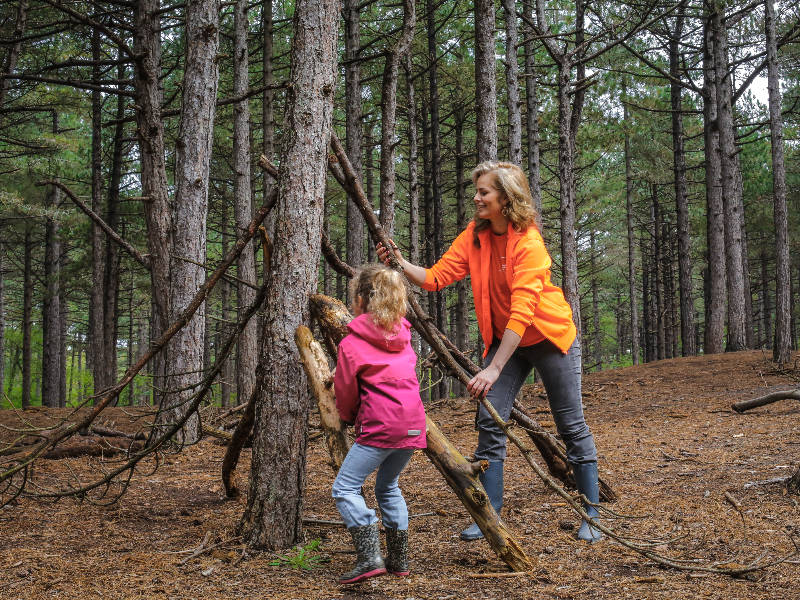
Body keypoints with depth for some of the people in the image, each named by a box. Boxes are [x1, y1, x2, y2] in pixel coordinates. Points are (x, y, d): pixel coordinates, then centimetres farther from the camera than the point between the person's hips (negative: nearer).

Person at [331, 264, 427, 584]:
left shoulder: (351, 343, -4)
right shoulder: (402, 335, 15)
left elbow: (345, 392, 2)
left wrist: (349, 416, 25)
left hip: (379, 426, -7)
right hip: (413, 425, 7)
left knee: (345, 487, -2)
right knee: (388, 486, 22)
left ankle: (369, 555, -15)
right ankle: (399, 559, 22)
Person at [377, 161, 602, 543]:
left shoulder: (529, 242, -25)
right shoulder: (474, 236, -4)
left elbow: (522, 312, -32)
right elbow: (437, 277, -10)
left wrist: (494, 369, -37)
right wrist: (401, 264, -28)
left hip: (548, 338, -6)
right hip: (504, 340, 6)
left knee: (572, 427, 1)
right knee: (489, 421, -5)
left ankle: (591, 517, 12)